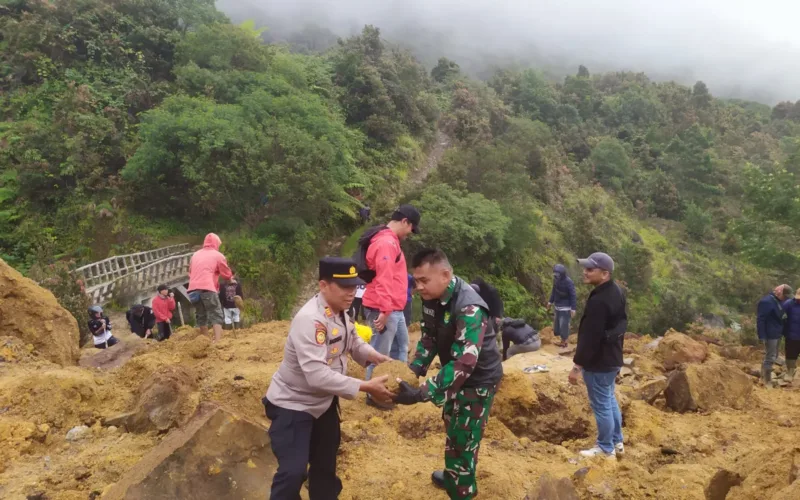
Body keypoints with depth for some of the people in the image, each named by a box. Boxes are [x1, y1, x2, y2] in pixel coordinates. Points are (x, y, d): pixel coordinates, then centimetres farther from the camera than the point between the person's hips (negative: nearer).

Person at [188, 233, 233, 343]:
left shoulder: (195, 255, 22)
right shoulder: (218, 255, 7)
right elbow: (227, 274, 14)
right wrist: (231, 278, 34)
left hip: (193, 289, 5)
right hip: (207, 289, -5)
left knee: (201, 316, 16)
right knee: (216, 316, -4)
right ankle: (217, 341, -20)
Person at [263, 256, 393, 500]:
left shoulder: (339, 312, -4)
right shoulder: (310, 320, -32)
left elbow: (353, 342, 12)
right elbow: (317, 375, -39)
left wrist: (376, 357, -9)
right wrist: (366, 387, -38)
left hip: (323, 401, 9)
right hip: (293, 404, -8)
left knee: (326, 462, 22)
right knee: (293, 471, -10)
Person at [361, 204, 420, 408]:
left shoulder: (390, 241, 16)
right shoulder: (386, 243, -18)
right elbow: (384, 279, -25)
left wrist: (391, 309, 19)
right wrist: (384, 310, -27)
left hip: (394, 309, 11)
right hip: (385, 310, -11)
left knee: (401, 347, 21)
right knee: (380, 354, 0)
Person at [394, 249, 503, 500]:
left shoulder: (469, 308, -35)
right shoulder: (431, 298, -10)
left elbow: (464, 363, -40)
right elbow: (429, 338, 0)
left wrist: (422, 394, -45)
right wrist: (412, 370, -16)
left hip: (478, 378, -8)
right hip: (456, 373, 8)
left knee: (463, 439, 1)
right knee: (452, 428, 24)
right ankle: (454, 476, 47)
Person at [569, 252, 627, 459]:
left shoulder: (599, 301, -29)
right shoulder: (616, 291, 5)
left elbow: (589, 338, -27)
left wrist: (577, 365, -20)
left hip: (598, 362, -11)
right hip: (612, 358, 11)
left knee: (601, 405, 4)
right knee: (610, 400, 23)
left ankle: (606, 448, 18)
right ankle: (617, 442, 35)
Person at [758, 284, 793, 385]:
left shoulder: (780, 301, 9)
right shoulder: (767, 301, -20)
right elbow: (760, 319, -21)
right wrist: (762, 336, -22)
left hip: (777, 334, 9)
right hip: (770, 335, -9)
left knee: (773, 356, 18)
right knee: (770, 358, -3)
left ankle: (764, 376, 30)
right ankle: (767, 381, 6)